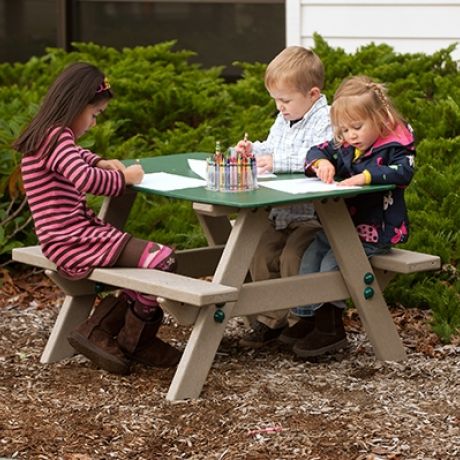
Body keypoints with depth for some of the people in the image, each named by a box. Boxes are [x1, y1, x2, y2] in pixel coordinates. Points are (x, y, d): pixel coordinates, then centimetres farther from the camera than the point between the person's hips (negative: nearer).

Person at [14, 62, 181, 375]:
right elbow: (86, 179, -32)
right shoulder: (57, 138, -15)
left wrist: (100, 162, 20)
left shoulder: (47, 138, 17)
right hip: (73, 241, -11)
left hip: (70, 239, 11)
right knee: (161, 260, -16)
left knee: (151, 257, 7)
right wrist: (124, 178, -14)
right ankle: (130, 345, 3)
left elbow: (75, 156, 41)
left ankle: (97, 331, 7)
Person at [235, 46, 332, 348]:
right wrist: (254, 150, 9)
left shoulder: (326, 120, -15)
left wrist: (278, 162, -31)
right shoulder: (283, 120, 15)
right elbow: (271, 149, 31)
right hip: (283, 213, 9)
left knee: (291, 258, -22)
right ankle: (270, 320, 8)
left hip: (314, 214, -9)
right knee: (262, 254, -3)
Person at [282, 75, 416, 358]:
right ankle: (307, 316, 7)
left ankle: (331, 329, -11)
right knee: (310, 258, -1)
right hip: (339, 224, 8)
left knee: (332, 262, -19)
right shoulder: (345, 146, 8)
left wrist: (365, 176, -38)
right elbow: (317, 152, 14)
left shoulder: (395, 148, -13)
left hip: (375, 230, -8)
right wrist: (321, 163, -11)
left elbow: (403, 172, -30)